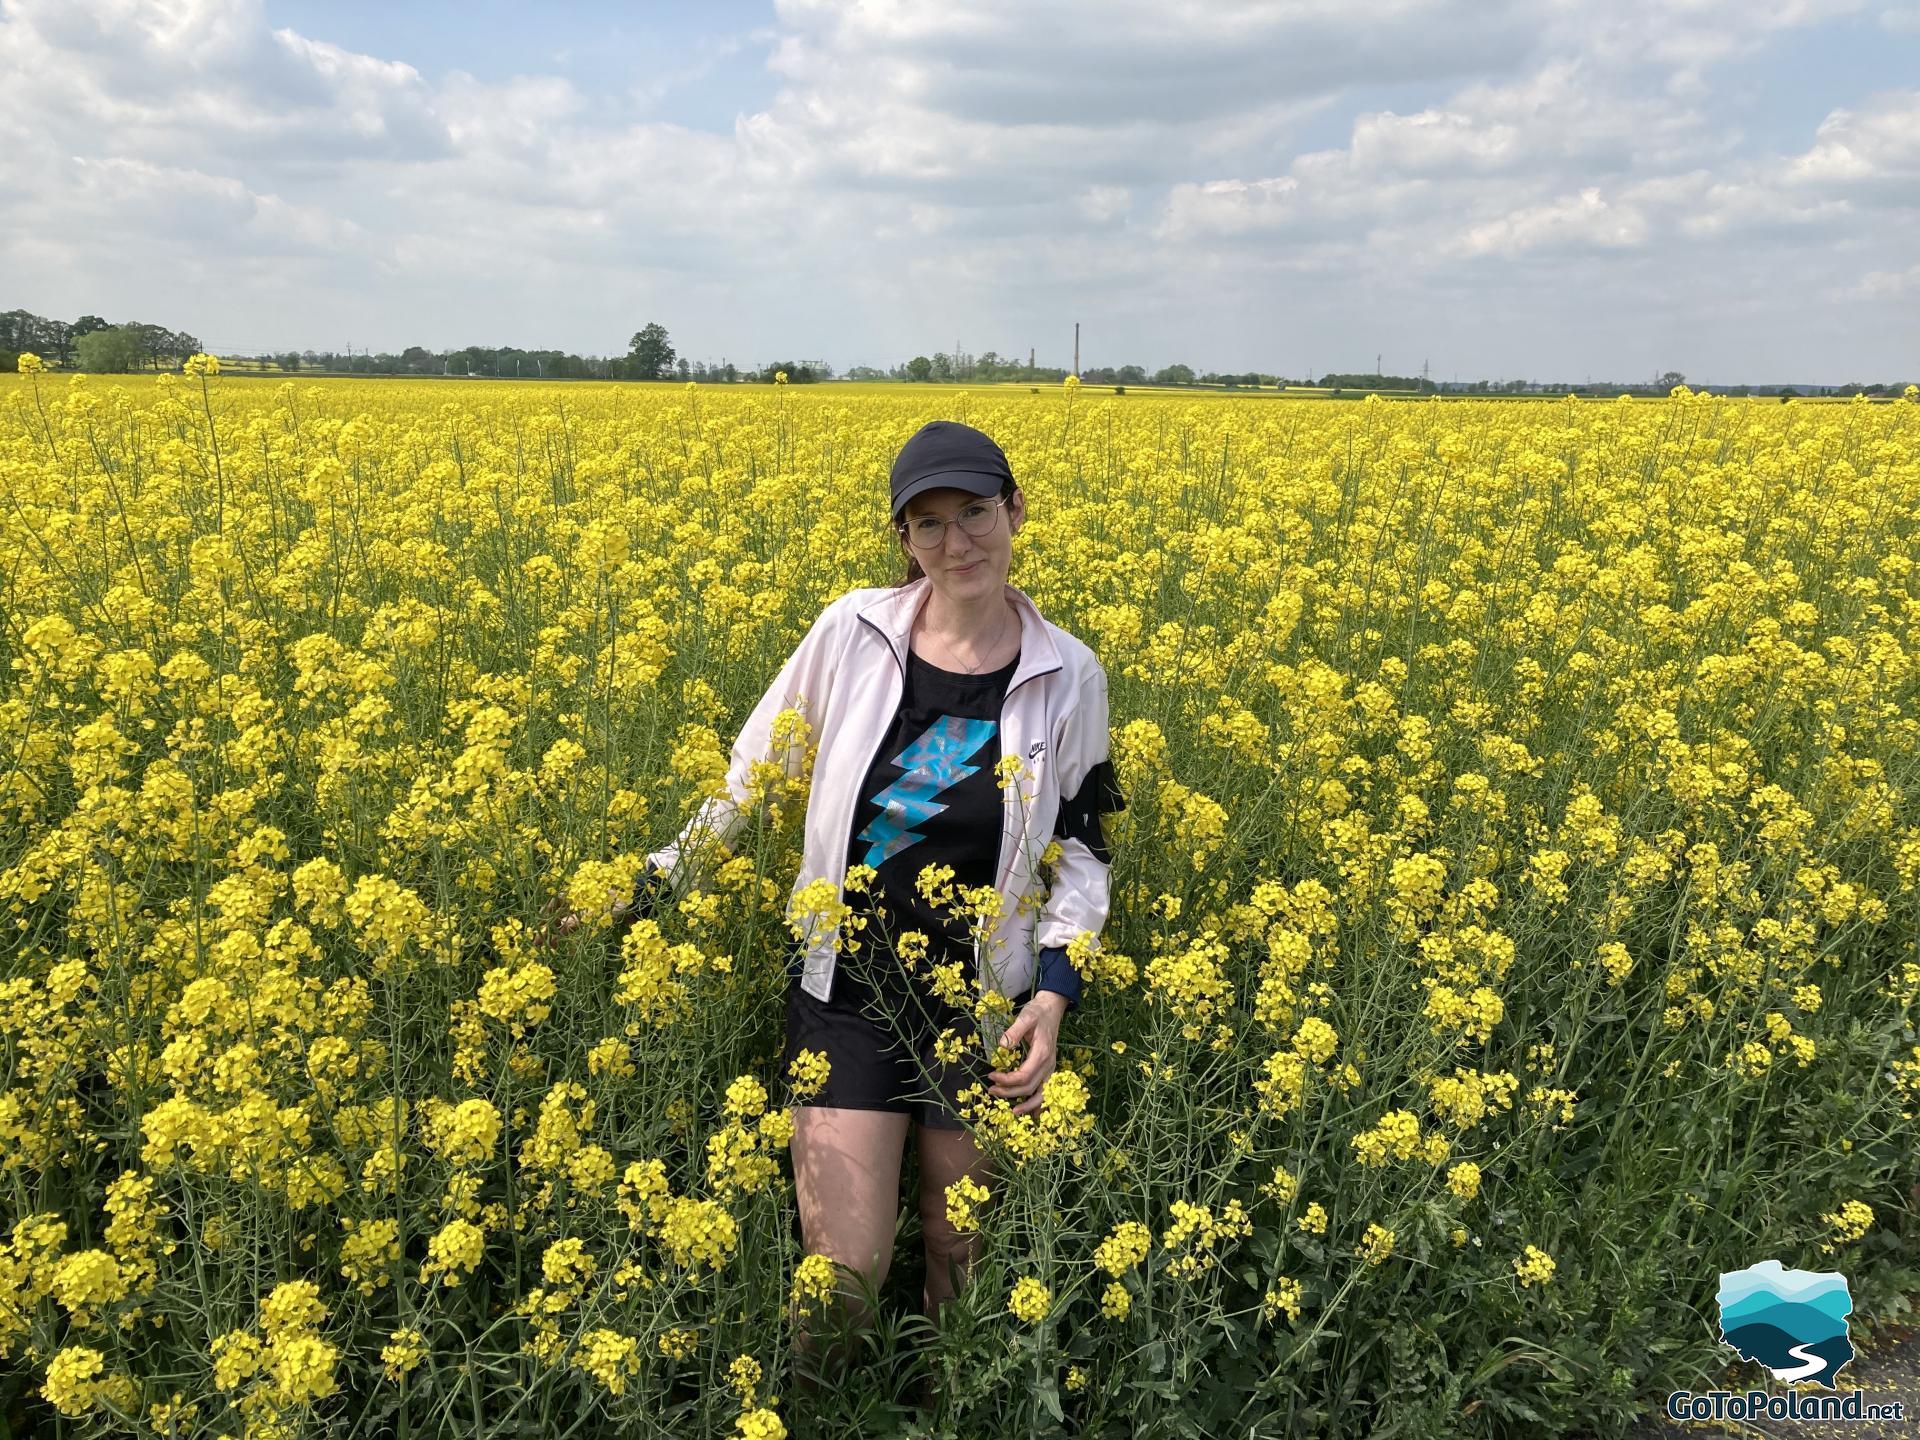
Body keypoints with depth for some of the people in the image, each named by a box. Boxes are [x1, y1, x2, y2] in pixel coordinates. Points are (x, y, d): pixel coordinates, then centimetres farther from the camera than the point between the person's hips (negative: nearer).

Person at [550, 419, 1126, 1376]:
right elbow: (750, 777, 4)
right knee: (845, 1268, -2)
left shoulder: (1067, 676, -6)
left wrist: (1055, 991, -11)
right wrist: (647, 888, 1)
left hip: (984, 1001, 1)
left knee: (962, 1254, 15)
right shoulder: (852, 631, -7)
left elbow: (1081, 847, 3)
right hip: (845, 988, 0)